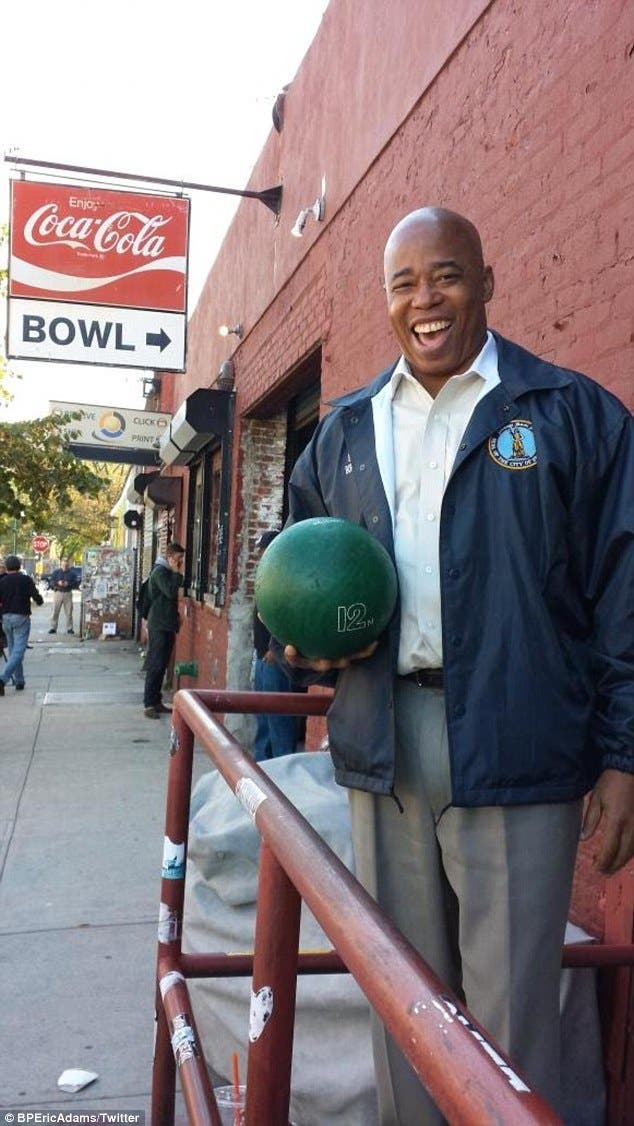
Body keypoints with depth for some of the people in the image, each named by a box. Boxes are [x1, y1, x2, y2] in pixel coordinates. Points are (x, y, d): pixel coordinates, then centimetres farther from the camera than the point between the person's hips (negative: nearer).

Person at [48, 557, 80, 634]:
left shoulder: (72, 573, 6)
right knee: (55, 611, -1)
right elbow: (51, 582, 0)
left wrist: (68, 584, -15)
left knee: (69, 612, 1)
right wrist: (57, 583, -16)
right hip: (58, 593, 0)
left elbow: (76, 583, 0)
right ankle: (53, 627, 5)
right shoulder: (56, 572, 6)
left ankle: (69, 628, 7)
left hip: (68, 594, 0)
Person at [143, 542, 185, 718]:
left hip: (167, 624, 9)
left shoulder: (168, 571, 17)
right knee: (155, 665, -8)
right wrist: (178, 573, -17)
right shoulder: (160, 571, -13)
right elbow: (171, 591, -25)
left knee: (162, 665, 11)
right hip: (159, 625, -9)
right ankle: (149, 704, -5)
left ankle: (156, 701, 17)